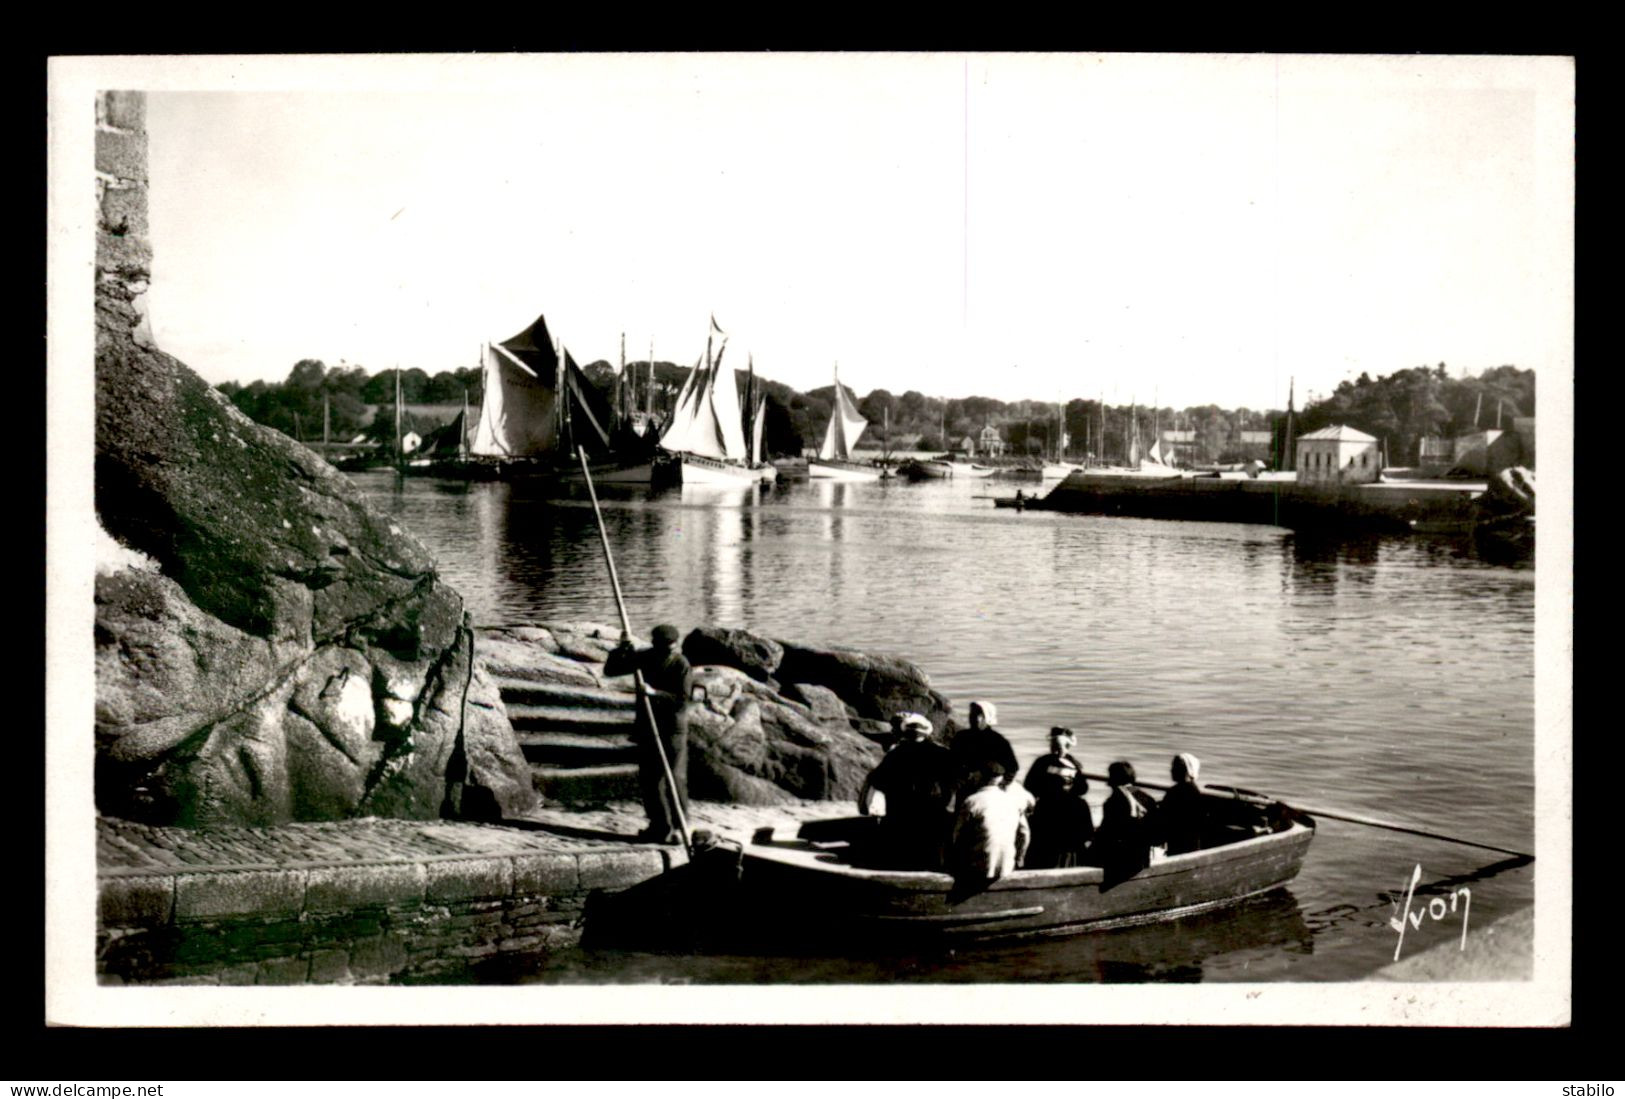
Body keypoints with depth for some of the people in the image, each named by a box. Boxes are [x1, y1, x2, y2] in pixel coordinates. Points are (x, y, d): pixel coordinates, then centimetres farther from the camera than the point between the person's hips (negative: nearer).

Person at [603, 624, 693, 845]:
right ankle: (660, 825, 18)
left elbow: (682, 699, -18)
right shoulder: (645, 657, 1)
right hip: (647, 727, 6)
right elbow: (610, 670, 4)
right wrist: (622, 648, -12)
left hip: (672, 729, -5)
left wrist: (655, 693, -28)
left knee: (674, 778, -7)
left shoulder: (682, 665, -12)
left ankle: (680, 827, 0)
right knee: (648, 778, 9)